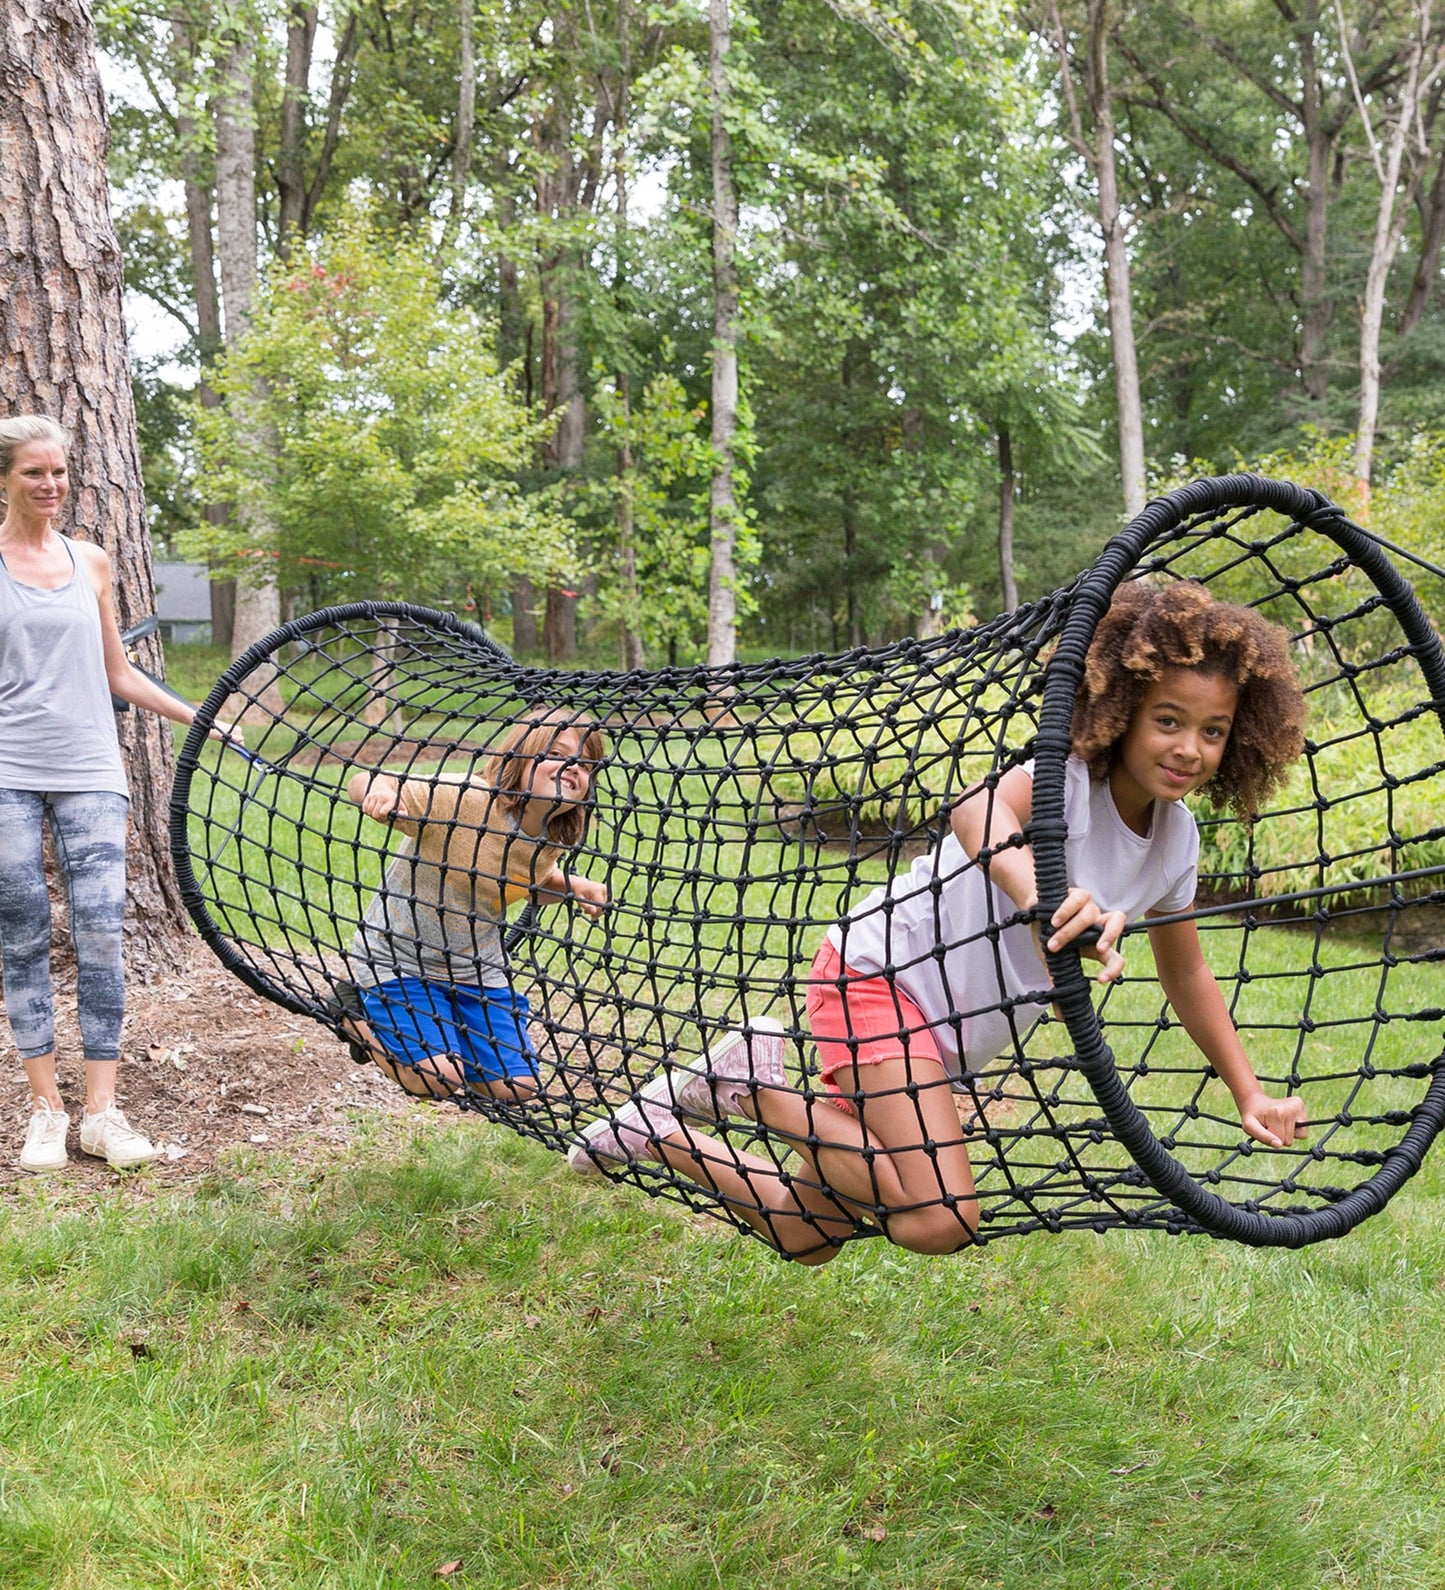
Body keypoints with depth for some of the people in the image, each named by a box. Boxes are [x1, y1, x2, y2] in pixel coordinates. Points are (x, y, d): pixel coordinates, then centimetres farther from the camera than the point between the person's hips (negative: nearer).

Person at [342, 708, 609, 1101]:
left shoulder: (554, 843, -8)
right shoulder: (461, 800, -29)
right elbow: (362, 785, -24)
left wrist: (575, 887, -8)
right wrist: (378, 789, -50)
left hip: (477, 972, 6)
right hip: (399, 961, -6)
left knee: (516, 1087, -2)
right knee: (437, 1081, -18)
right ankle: (357, 1018, 12)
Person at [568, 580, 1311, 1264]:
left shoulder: (1176, 839, 3)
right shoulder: (1069, 778, -22)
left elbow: (1188, 978, 18)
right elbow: (977, 812, -46)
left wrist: (1249, 1096, 13)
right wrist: (1044, 903, -64)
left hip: (941, 1036, 9)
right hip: (878, 973, -8)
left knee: (807, 1239, 13)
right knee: (939, 1222, -24)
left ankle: (662, 1133, 29)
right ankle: (759, 1087, -8)